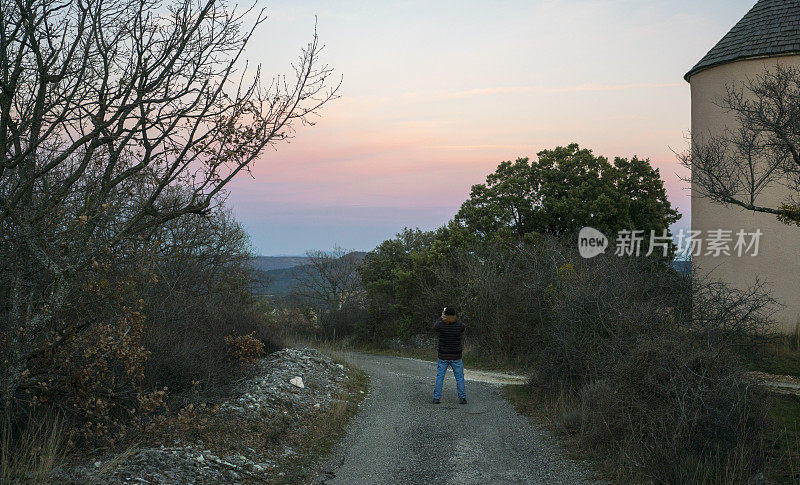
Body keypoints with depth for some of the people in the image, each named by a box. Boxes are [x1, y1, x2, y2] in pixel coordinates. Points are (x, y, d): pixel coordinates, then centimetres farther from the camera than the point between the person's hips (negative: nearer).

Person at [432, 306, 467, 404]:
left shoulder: (441, 325, -10)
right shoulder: (459, 325, -10)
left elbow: (435, 328, 14)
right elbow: (464, 327, 15)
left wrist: (441, 317, 25)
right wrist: (454, 319, 19)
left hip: (443, 356, 0)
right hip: (456, 357, 0)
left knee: (439, 377, 8)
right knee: (459, 378, 9)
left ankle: (436, 398, 6)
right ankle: (462, 398, 7)